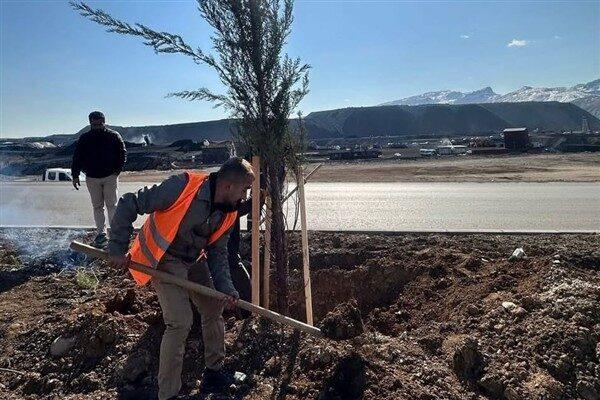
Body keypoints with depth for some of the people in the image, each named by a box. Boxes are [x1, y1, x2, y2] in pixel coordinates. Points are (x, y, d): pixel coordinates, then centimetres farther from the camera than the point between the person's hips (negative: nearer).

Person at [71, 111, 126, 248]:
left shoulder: (113, 136, -1)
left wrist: (117, 171, -8)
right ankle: (101, 233, 13)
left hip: (110, 177, -3)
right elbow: (77, 158, 8)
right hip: (92, 178, 3)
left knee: (112, 205, -2)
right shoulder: (84, 138, 5)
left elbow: (122, 153, 2)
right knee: (97, 206, 7)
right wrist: (75, 176, 1)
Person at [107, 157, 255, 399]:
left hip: (194, 261, 8)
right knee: (180, 322, -15)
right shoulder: (183, 186, -29)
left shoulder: (228, 213, -7)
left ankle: (214, 372, 34)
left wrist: (226, 289, -10)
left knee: (214, 311, 14)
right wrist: (118, 249, -21)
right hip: (164, 261, -8)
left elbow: (217, 252, 2)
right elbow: (128, 205, -24)